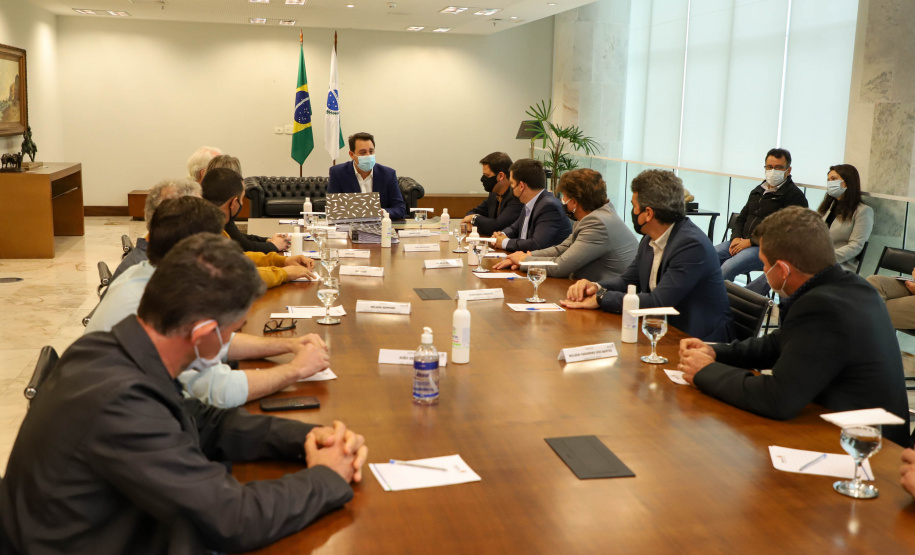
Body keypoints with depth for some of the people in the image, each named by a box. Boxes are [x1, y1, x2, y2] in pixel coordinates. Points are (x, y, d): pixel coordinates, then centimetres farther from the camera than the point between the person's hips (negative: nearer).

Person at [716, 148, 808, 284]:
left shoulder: (794, 195, -3)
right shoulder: (758, 191, 22)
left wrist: (750, 242, -16)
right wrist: (736, 238, 2)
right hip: (742, 242, 7)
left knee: (728, 267, -31)